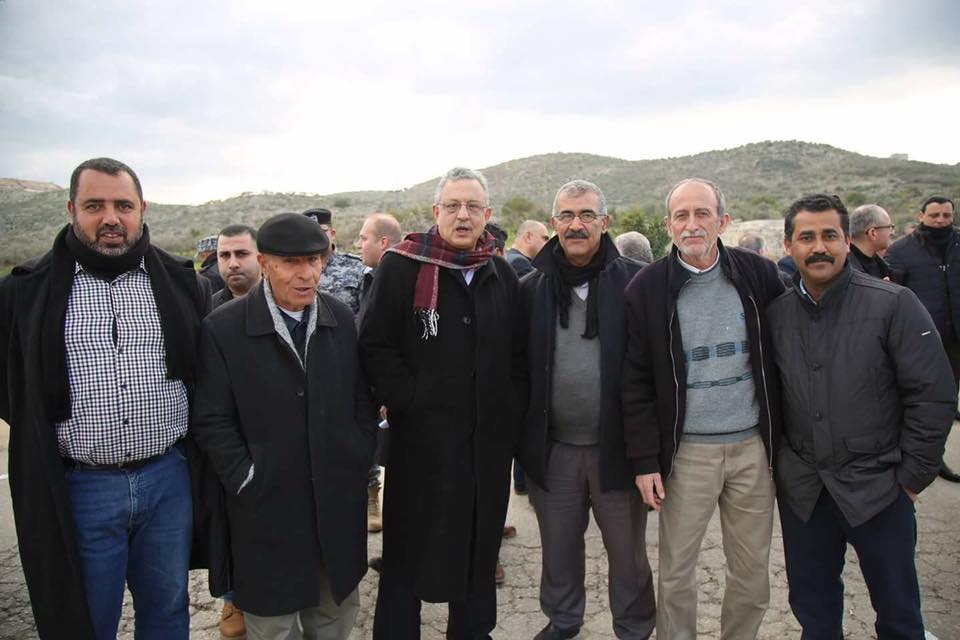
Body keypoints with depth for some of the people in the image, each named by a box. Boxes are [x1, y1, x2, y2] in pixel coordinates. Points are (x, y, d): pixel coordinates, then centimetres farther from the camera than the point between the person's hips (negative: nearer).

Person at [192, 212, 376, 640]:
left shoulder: (341, 318, 2)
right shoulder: (223, 328, -10)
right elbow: (212, 422, -8)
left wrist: (359, 461, 3)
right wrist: (247, 481, -11)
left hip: (339, 506, 4)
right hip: (267, 511, -3)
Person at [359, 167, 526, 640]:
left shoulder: (501, 274, 9)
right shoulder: (402, 266, -7)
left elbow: (517, 355, 12)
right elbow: (374, 348, -9)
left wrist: (510, 414, 5)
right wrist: (410, 402, -13)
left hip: (488, 440, 5)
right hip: (422, 437, -4)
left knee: (479, 545, 17)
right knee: (410, 550, 8)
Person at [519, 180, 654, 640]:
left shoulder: (633, 282, -6)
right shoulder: (532, 288, 1)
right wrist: (524, 438, 2)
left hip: (617, 443, -2)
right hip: (552, 447, 2)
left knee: (628, 550, 14)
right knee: (558, 546, 19)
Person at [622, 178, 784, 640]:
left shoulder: (758, 274, 1)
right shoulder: (647, 289, -4)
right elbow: (635, 381, -3)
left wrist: (784, 437, 5)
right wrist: (645, 460, -6)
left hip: (753, 446, 2)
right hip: (687, 451, -2)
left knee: (752, 569, 13)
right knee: (676, 569, 8)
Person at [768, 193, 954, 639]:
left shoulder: (893, 305, -11)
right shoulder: (775, 314, -1)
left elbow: (933, 395, -9)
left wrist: (913, 476, -7)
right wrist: (778, 460, 6)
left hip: (877, 487, -2)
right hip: (801, 490, 3)